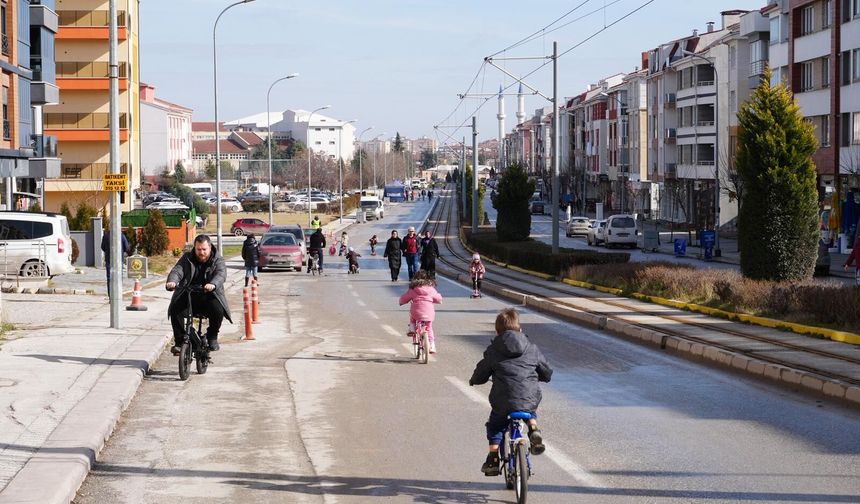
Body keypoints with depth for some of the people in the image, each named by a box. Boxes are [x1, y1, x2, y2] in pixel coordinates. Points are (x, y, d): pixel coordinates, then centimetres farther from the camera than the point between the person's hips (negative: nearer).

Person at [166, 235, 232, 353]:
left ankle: (212, 338, -3)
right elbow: (177, 271, -9)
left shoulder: (218, 260, 3)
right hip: (188, 297, 1)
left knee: (218, 310, -31)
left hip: (209, 297, -1)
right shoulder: (187, 258, 8)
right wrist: (172, 281, -34)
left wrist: (213, 284, -43)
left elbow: (221, 274, -18)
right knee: (175, 310, -27)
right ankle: (179, 341, -11)